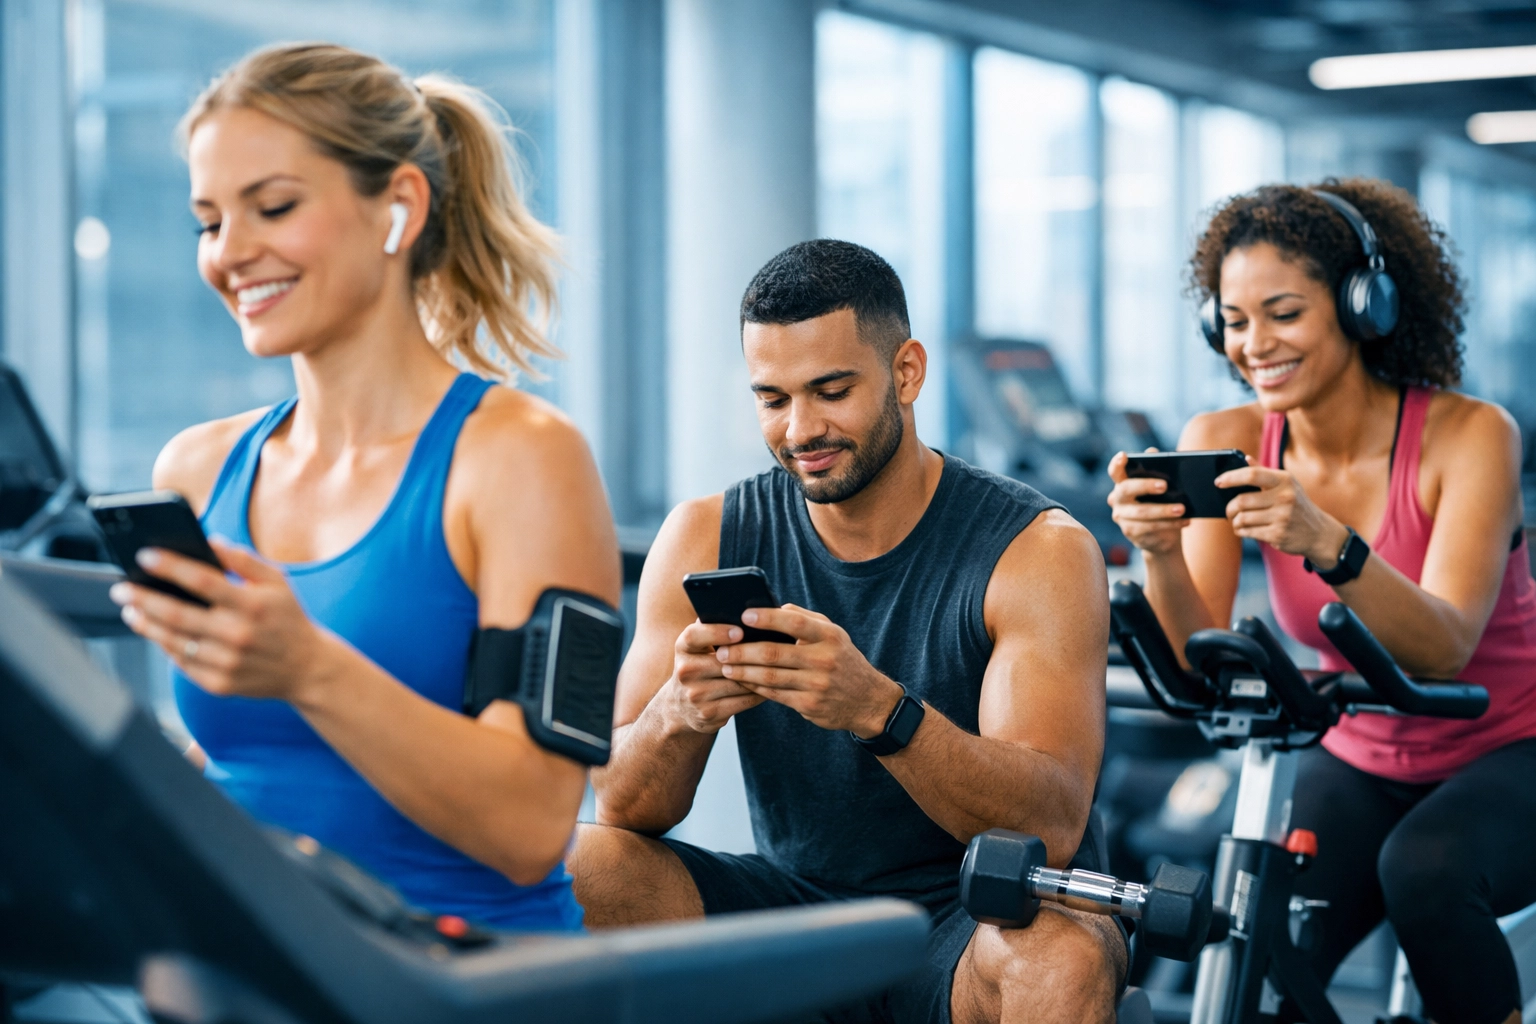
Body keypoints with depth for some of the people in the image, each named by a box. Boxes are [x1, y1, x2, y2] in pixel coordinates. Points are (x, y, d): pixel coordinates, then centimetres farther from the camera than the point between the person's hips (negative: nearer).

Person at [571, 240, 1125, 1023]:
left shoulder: (1037, 551, -10)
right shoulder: (704, 539, -1)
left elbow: (1052, 828, -22)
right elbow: (622, 806, -5)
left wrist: (879, 710, -39)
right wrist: (677, 712, -29)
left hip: (979, 919, -3)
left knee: (1065, 956, -36)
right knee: (579, 867, -20)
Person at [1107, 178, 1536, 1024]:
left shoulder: (1468, 435, -18)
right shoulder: (1225, 443, -9)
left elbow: (1442, 650, -30)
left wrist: (1328, 543, -47)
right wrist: (1160, 552, -36)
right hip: (1360, 766, 3)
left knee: (1422, 867, -33)